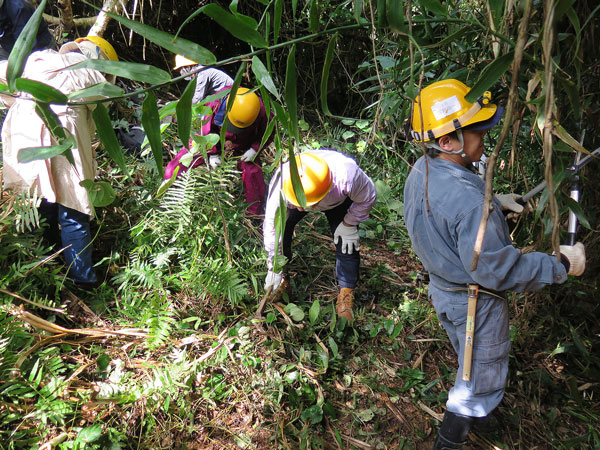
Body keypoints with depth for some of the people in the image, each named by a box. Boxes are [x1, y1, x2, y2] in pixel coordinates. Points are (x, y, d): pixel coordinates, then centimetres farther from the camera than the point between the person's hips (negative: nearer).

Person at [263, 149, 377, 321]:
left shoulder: (347, 175, -48)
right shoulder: (281, 185, -43)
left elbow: (367, 198, -22)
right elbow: (273, 227, -28)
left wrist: (348, 224, -18)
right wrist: (274, 268, -20)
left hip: (339, 202, -1)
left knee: (347, 242, -14)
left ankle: (346, 293, 5)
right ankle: (282, 278, 9)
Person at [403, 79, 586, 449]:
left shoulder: (421, 172, -10)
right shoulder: (469, 200, -39)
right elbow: (497, 270, -30)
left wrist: (494, 202, 11)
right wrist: (561, 264, -19)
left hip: (443, 290, 9)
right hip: (476, 305, -9)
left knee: (472, 364, 34)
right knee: (482, 376, 18)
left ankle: (473, 414, 60)